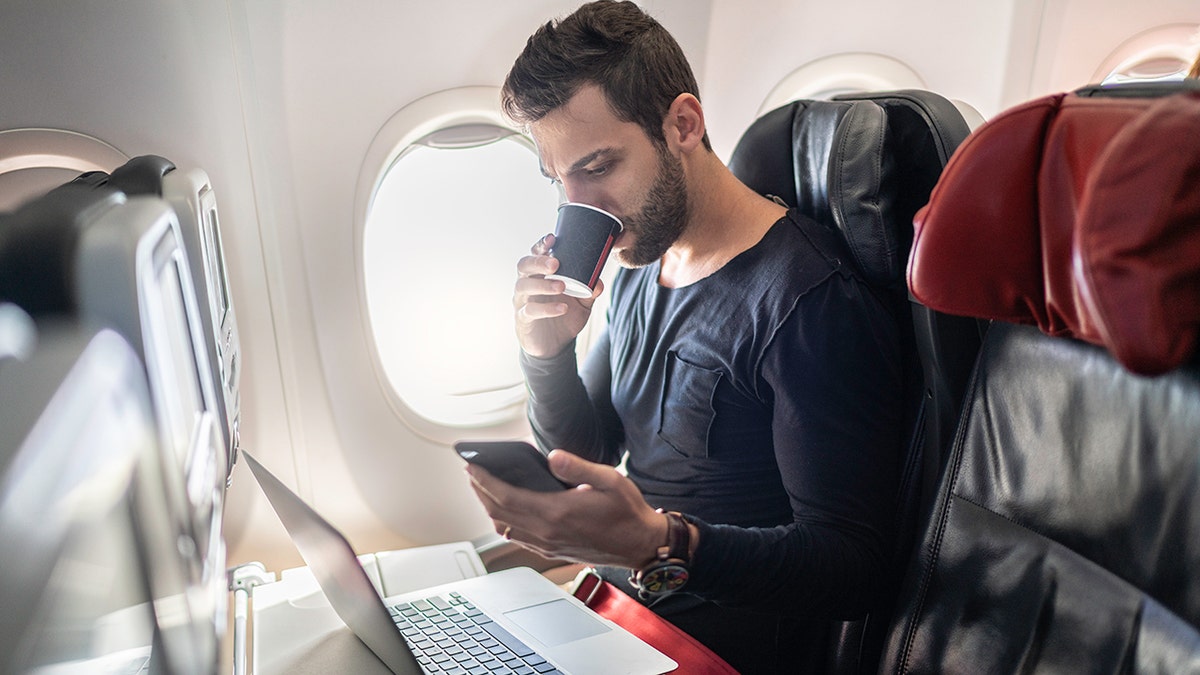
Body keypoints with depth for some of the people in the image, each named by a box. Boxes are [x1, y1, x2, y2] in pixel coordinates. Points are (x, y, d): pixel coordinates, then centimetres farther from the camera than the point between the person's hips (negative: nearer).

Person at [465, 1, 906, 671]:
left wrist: (659, 543, -36)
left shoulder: (812, 302, -21)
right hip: (617, 604, 7)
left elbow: (852, 566, -21)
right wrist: (547, 353, -8)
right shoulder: (638, 268, 5)